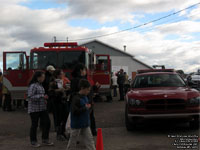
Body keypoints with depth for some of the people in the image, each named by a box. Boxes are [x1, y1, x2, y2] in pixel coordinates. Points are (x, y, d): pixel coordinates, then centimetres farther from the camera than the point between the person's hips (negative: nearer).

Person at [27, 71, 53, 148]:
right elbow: (30, 97, -23)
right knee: (34, 125, 3)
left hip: (42, 108, 8)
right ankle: (33, 142, 19)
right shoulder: (33, 86, -15)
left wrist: (44, 100, 9)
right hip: (34, 109, -8)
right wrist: (42, 96, -25)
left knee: (47, 123, 7)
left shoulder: (40, 85, 13)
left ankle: (45, 140, 21)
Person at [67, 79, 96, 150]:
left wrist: (88, 107, 3)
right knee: (73, 142, 9)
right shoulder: (76, 98, -20)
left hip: (85, 124, 7)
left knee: (90, 139, 5)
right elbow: (74, 111, -28)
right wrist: (85, 108, -23)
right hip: (77, 125, -7)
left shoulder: (85, 97, 5)